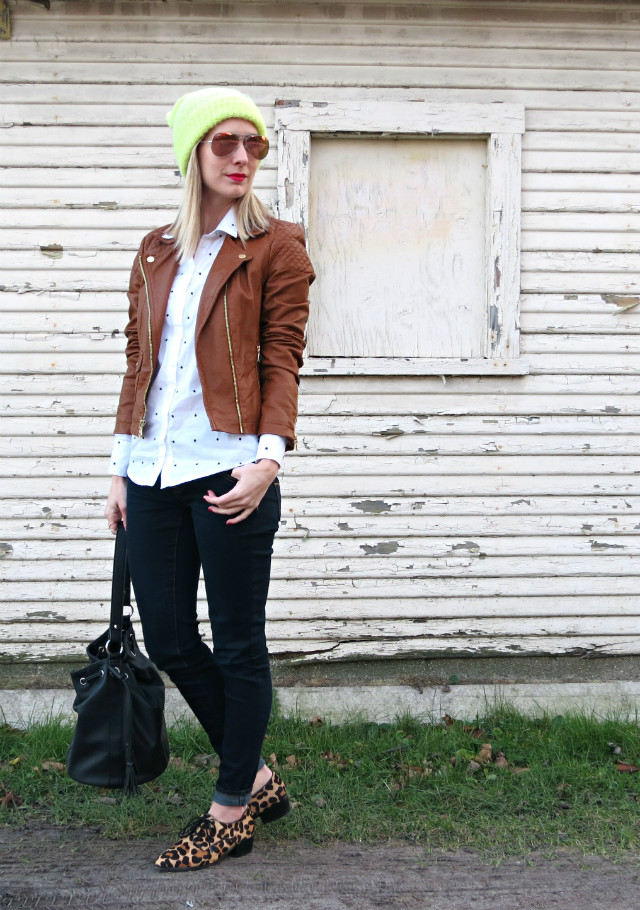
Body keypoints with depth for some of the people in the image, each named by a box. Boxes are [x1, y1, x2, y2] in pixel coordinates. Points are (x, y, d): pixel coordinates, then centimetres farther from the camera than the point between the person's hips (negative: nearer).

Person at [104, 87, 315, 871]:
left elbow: (281, 361, -6)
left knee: (237, 644, 3)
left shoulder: (275, 246, 1)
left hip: (227, 467, -6)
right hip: (155, 469, 6)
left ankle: (232, 813, 17)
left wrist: (269, 457, -19)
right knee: (167, 640, 10)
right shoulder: (156, 250, 16)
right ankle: (255, 778, 28)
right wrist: (121, 467, 13)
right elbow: (138, 360, 17)